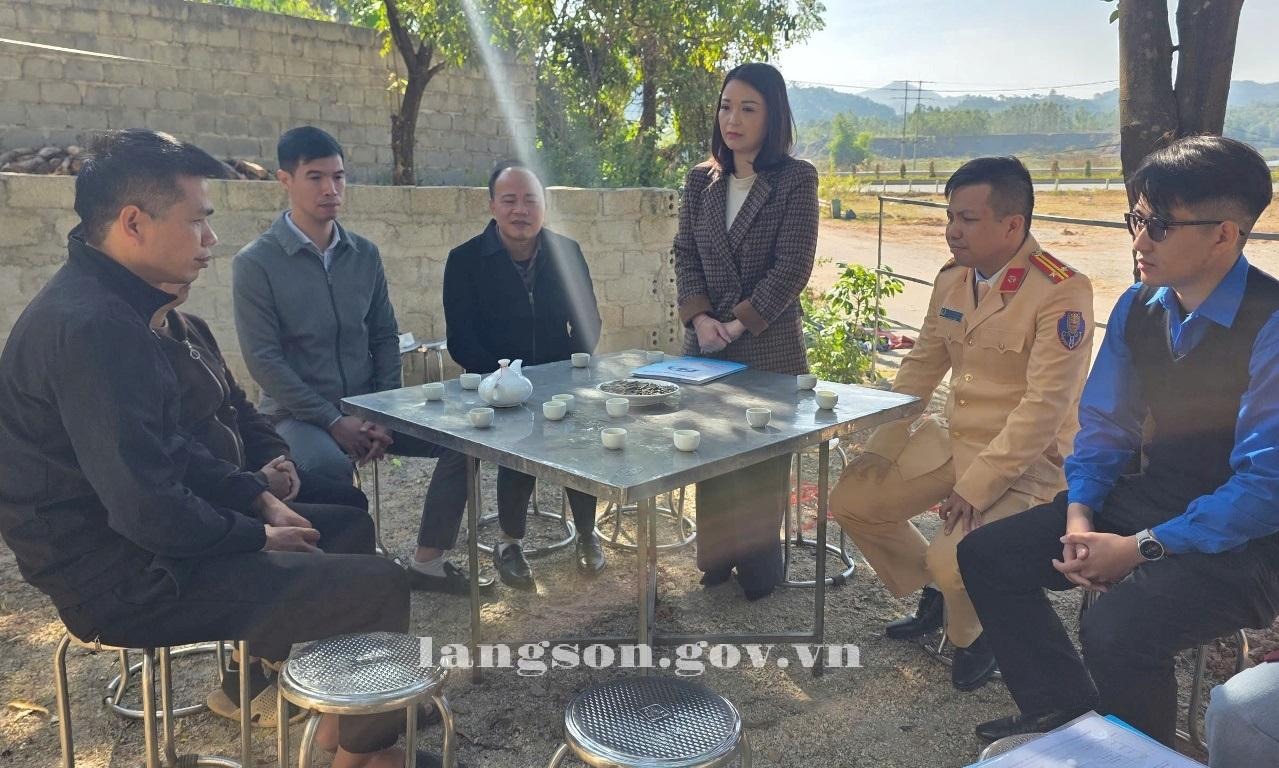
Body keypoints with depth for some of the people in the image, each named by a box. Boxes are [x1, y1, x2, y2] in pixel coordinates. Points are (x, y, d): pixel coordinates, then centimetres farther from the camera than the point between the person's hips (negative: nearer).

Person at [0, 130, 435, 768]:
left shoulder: (104, 302, 7)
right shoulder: (89, 326, -26)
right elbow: (149, 509, -30)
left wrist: (261, 500, 5)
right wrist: (258, 536, -13)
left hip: (130, 539, 11)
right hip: (121, 580, -11)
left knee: (349, 526, 17)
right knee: (378, 587, -14)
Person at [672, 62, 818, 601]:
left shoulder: (796, 179, -5)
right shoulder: (701, 180, 8)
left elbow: (792, 267, -11)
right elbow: (685, 255, 6)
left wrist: (739, 324, -15)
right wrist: (699, 318, -9)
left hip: (770, 347, -4)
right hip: (705, 345, 4)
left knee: (764, 461, 1)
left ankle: (760, 563, 19)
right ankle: (715, 558, 26)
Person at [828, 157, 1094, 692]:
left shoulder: (1062, 292, -19)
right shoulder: (952, 280, 4)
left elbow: (1044, 406, -24)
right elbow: (921, 367, 11)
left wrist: (975, 488, -26)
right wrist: (880, 450, 2)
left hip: (1027, 459, -7)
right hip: (953, 441, 8)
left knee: (953, 559, -29)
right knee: (851, 499, 1)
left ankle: (974, 638, 8)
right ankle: (933, 593, 24)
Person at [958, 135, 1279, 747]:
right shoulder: (1138, 308, 0)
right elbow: (1104, 424, 7)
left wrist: (1140, 548, -23)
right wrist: (1079, 514, -9)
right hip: (1145, 499, 7)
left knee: (1115, 627, -31)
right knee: (984, 555, 0)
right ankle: (1060, 712, 18)